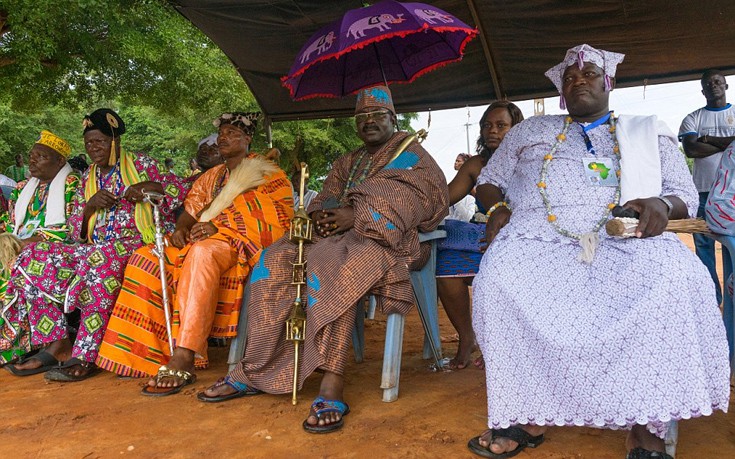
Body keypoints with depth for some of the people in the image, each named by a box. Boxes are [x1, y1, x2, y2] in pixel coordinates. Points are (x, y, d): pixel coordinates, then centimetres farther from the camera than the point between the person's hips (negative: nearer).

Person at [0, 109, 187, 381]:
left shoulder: (141, 165, 6)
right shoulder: (88, 178, 20)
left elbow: (178, 189, -2)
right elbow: (76, 231, 16)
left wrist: (146, 187, -17)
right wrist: (90, 205, -4)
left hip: (133, 243, -6)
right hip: (92, 247, 6)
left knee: (100, 261, -38)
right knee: (33, 259, -12)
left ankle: (84, 357, -35)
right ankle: (56, 345, -15)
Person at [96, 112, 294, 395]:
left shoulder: (269, 175, 6)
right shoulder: (210, 177, 27)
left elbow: (279, 219, -8)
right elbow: (190, 210, 19)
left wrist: (220, 227, -16)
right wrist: (181, 229, -7)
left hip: (242, 244, -7)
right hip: (201, 241, 7)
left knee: (202, 253, -39)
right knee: (147, 258, -16)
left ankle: (183, 358, -43)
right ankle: (160, 354, -22)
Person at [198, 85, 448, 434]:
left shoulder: (409, 152, 9)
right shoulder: (348, 162, 29)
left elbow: (425, 195, -9)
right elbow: (326, 198, 20)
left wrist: (357, 215, -19)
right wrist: (321, 214, -8)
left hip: (382, 237, -6)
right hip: (334, 235, 7)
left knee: (328, 263, -37)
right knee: (274, 261, -16)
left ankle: (331, 387, -41)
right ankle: (252, 371, -15)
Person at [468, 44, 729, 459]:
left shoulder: (649, 132, 26)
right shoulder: (530, 131, 28)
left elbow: (686, 195, 19)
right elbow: (489, 180, 26)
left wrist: (662, 203, -6)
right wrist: (498, 207, 2)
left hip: (624, 238, 0)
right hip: (539, 236, 1)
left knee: (674, 278, -34)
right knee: (498, 277, -34)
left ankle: (647, 426, -25)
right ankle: (529, 413, -23)